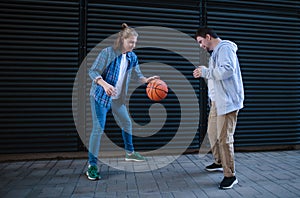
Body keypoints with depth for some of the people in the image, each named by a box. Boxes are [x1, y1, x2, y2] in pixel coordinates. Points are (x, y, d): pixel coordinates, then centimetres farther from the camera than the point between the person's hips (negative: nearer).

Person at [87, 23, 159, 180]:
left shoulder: (132, 57, 3)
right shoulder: (107, 53, -16)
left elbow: (137, 74, 6)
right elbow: (93, 72, -15)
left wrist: (146, 80, -14)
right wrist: (105, 84, -32)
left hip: (117, 98, 7)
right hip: (100, 96, -7)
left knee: (127, 123, 16)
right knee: (98, 129, -9)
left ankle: (129, 153, 39)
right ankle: (92, 165, 2)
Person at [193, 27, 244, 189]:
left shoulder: (225, 48, -10)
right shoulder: (215, 52, 20)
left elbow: (227, 70, -26)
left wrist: (205, 71, -17)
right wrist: (204, 74, 7)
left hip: (227, 101, -10)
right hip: (217, 101, 10)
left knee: (224, 138, -8)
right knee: (212, 132, 17)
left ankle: (230, 175, 4)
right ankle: (219, 162, 36)